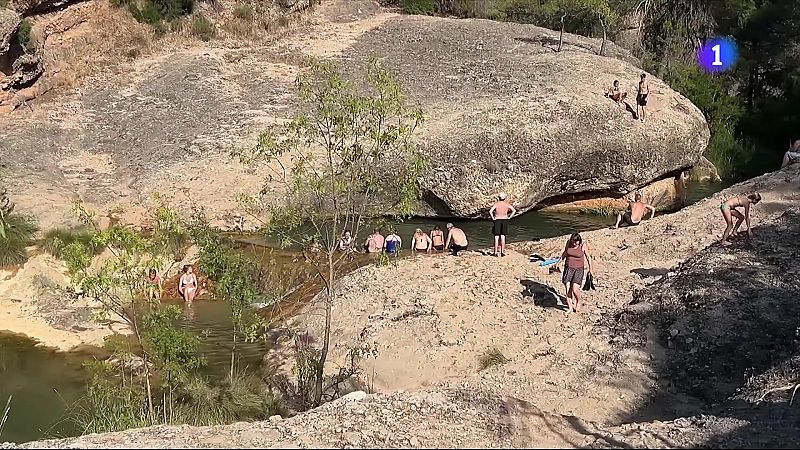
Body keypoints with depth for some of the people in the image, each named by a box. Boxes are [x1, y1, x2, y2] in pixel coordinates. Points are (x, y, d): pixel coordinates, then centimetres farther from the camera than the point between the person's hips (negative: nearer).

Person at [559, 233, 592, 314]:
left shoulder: (583, 246, -12)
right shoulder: (568, 243, -2)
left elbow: (588, 257, 1)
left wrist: (590, 269, 5)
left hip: (579, 269, -4)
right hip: (568, 268, 4)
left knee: (575, 289, -15)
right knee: (568, 289, -3)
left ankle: (579, 301, 16)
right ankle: (570, 307, 10)